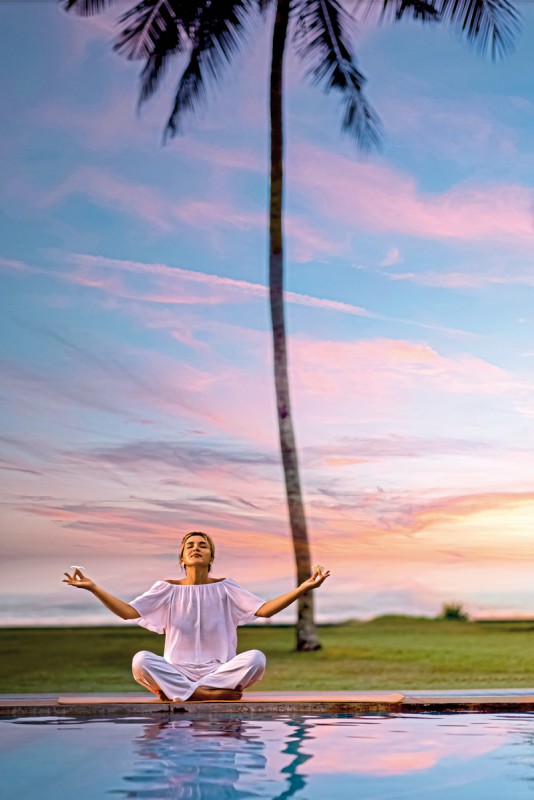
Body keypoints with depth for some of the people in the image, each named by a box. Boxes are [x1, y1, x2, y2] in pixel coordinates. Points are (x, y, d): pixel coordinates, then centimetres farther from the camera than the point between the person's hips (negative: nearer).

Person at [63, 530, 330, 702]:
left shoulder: (225, 588, 7)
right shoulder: (168, 589, 7)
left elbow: (264, 609, -2)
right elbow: (128, 612, -3)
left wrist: (303, 588, -13)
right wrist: (92, 587, -13)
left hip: (220, 668, 1)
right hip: (177, 670, -1)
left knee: (256, 658, -29)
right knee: (141, 660, -30)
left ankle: (178, 692, -25)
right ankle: (214, 693, -28)